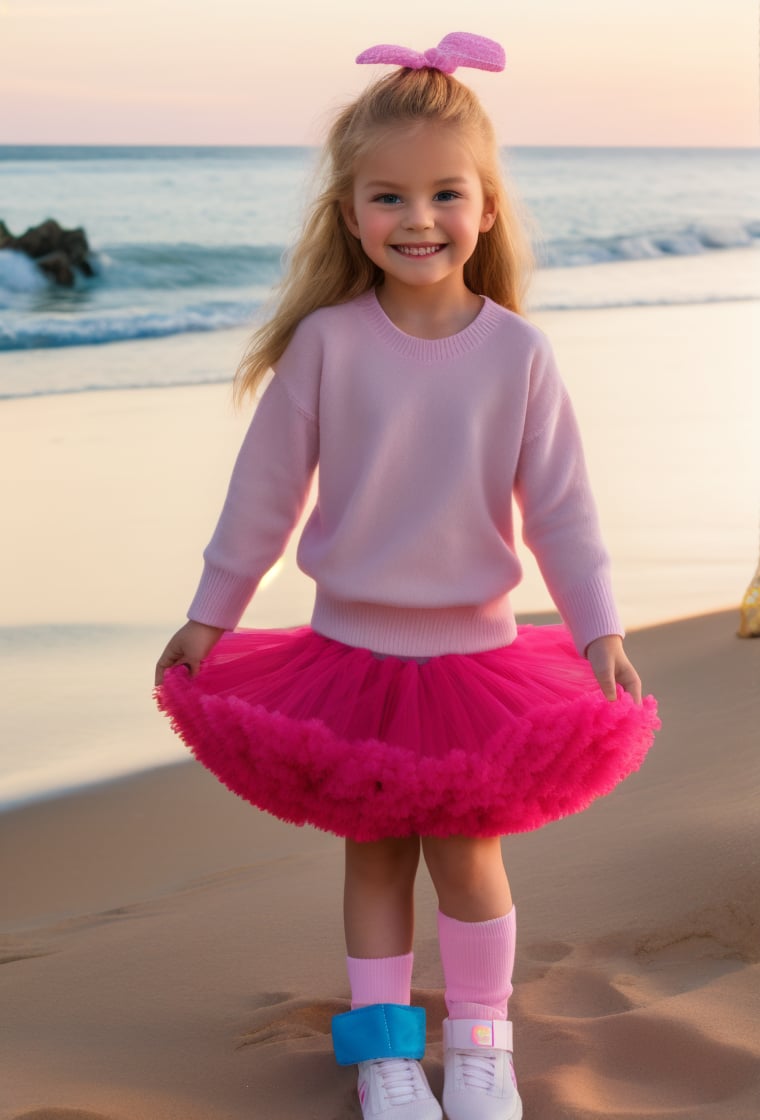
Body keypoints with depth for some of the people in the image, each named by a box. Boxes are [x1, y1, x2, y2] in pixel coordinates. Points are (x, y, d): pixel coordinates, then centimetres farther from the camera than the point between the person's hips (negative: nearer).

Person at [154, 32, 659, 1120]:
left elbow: (559, 503, -2)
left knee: (466, 851, 6)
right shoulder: (326, 343, -10)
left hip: (475, 651, 0)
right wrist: (208, 618, 3)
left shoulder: (517, 351, -8)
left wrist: (600, 629, -4)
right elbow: (264, 491, -2)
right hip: (353, 648, 0)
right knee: (374, 851, 10)